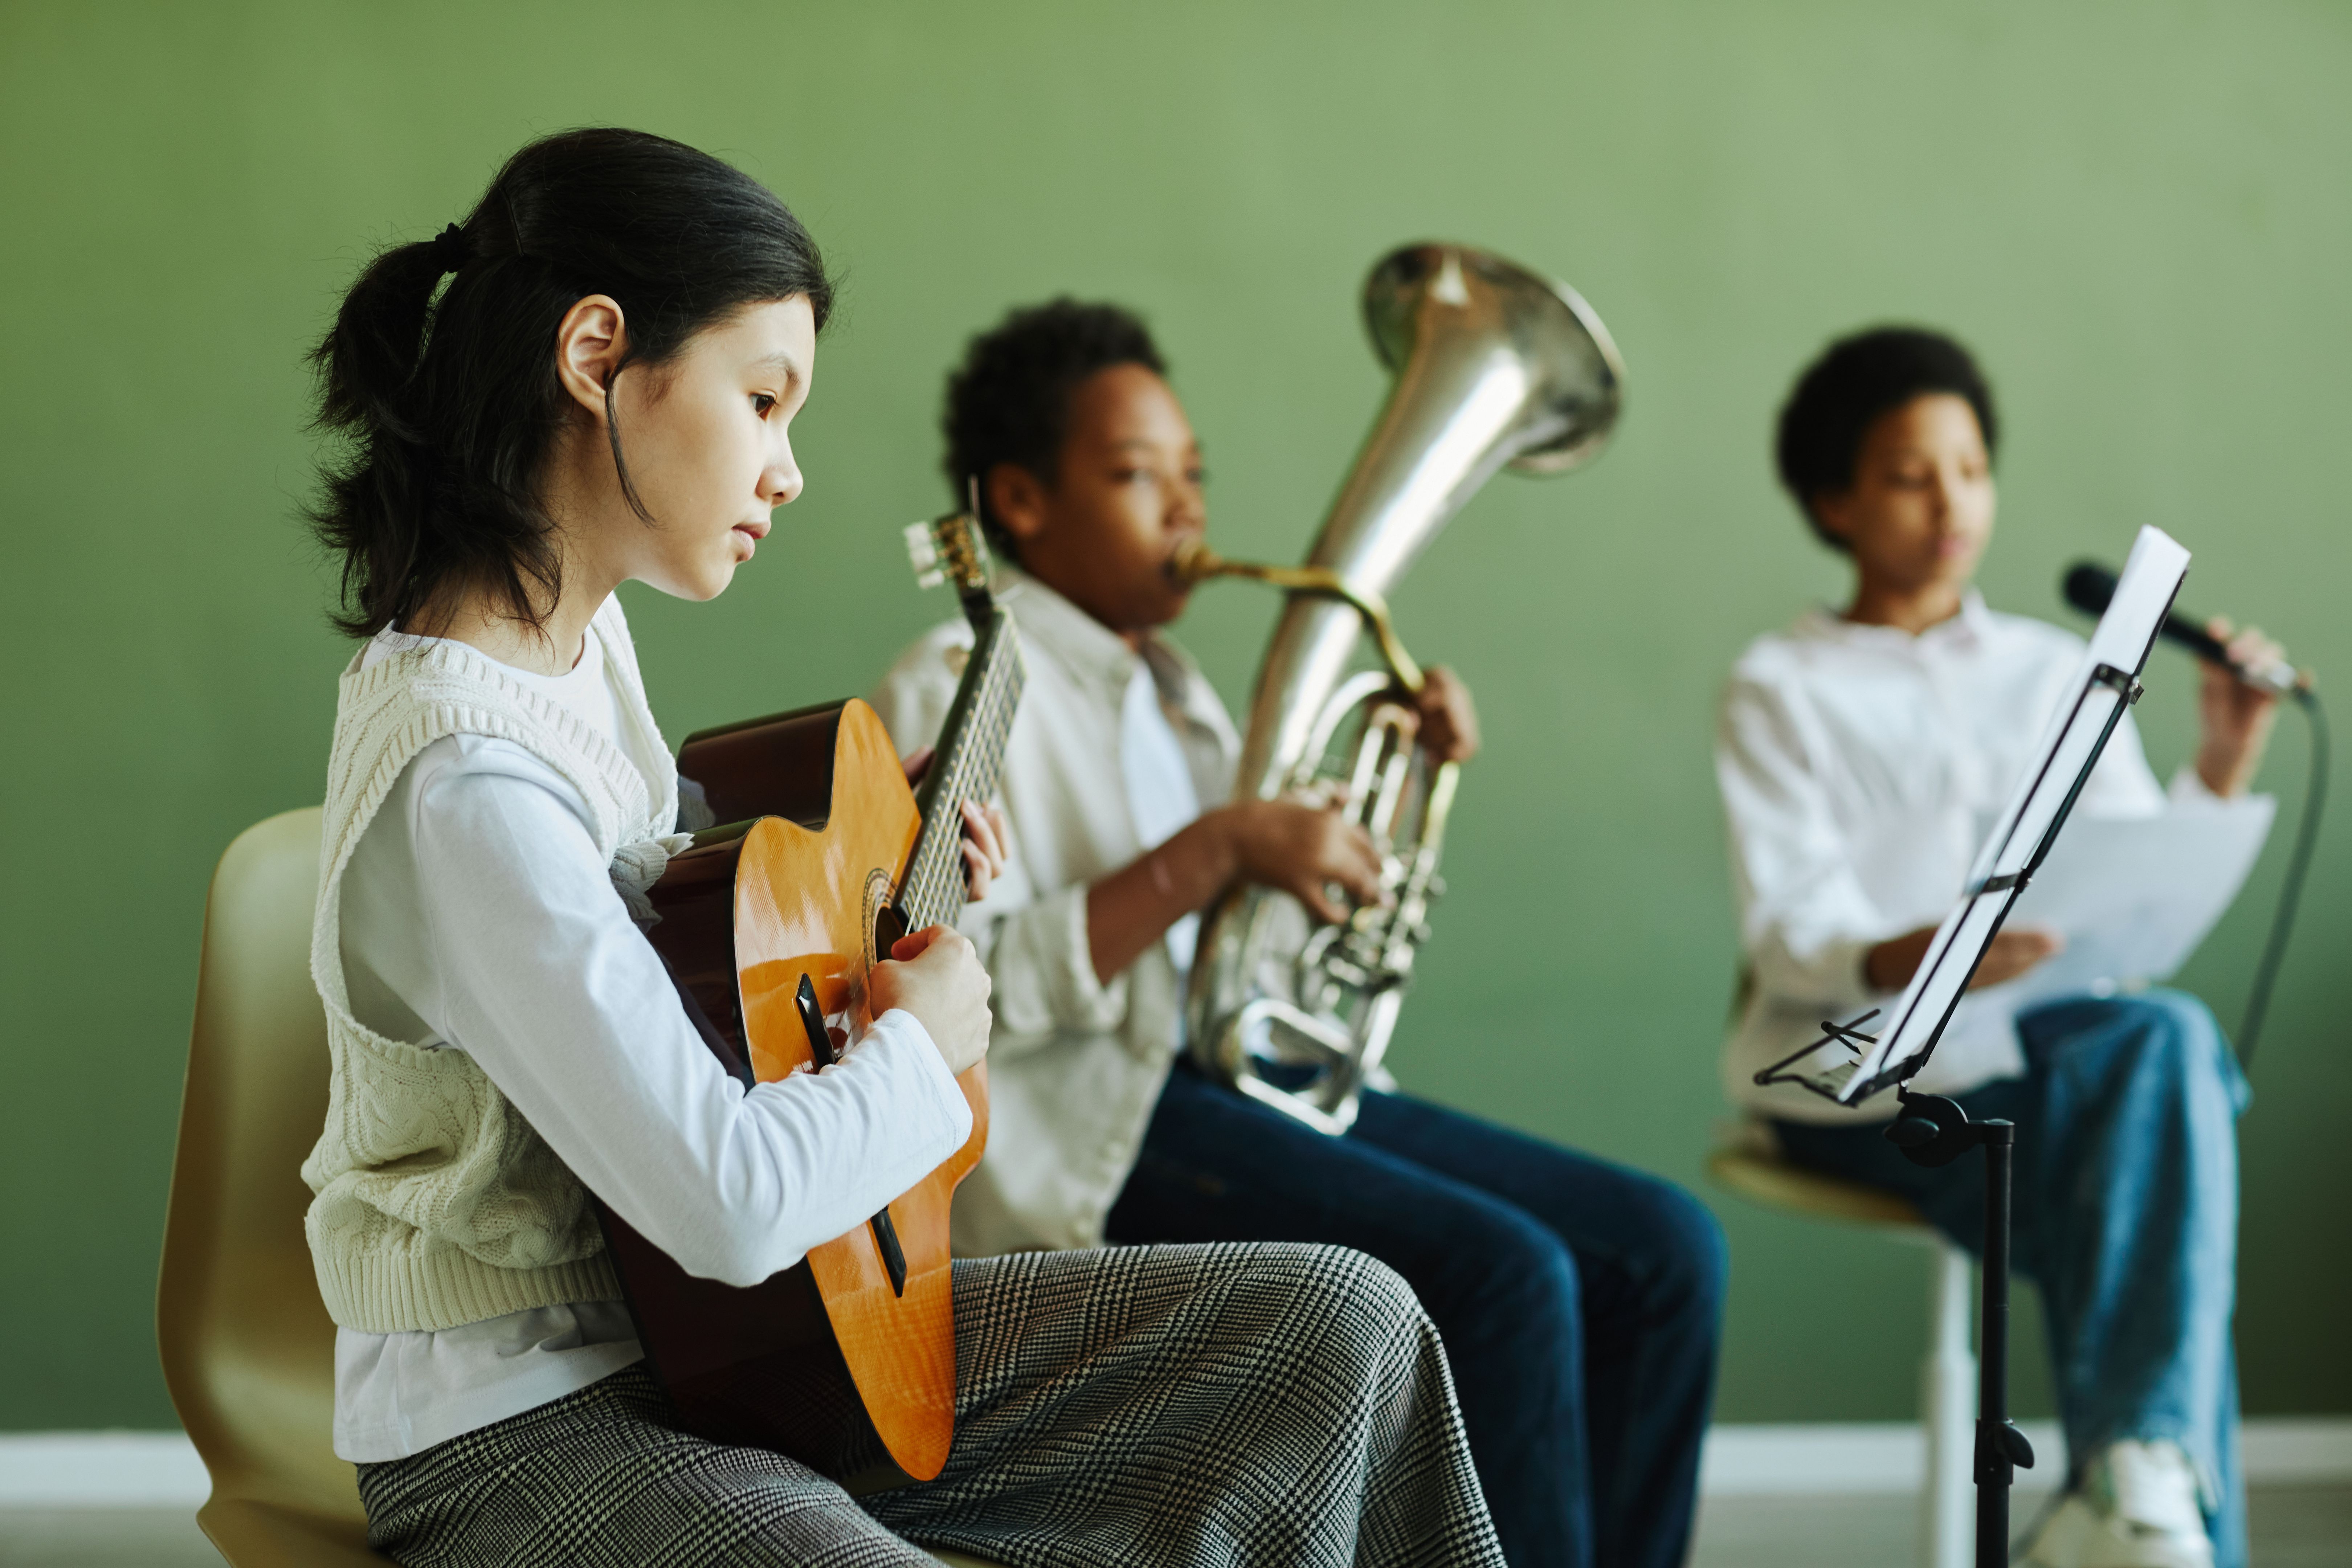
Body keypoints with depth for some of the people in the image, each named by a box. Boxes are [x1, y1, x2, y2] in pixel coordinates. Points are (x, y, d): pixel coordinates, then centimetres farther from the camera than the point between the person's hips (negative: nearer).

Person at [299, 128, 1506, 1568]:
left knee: (1342, 1321, 1)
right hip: (527, 1431, -9)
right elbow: (724, 1199, -29)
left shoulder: (576, 623, 5)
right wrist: (920, 1048, -11)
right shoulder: (463, 784, -25)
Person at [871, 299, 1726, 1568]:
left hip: (1265, 1077, 9)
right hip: (1094, 1137, -9)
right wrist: (1214, 853, -22)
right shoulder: (961, 689, -5)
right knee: (1508, 1274, -27)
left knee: (1661, 1249, -5)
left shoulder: (1164, 686, 21)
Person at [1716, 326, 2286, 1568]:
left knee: (2168, 1037, -34)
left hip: (2048, 1034, 3)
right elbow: (1792, 934, -7)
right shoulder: (1783, 689, 8)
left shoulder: (2055, 672, 20)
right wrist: (1916, 961, -29)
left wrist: (2222, 770, -7)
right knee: (2159, 1213, -30)